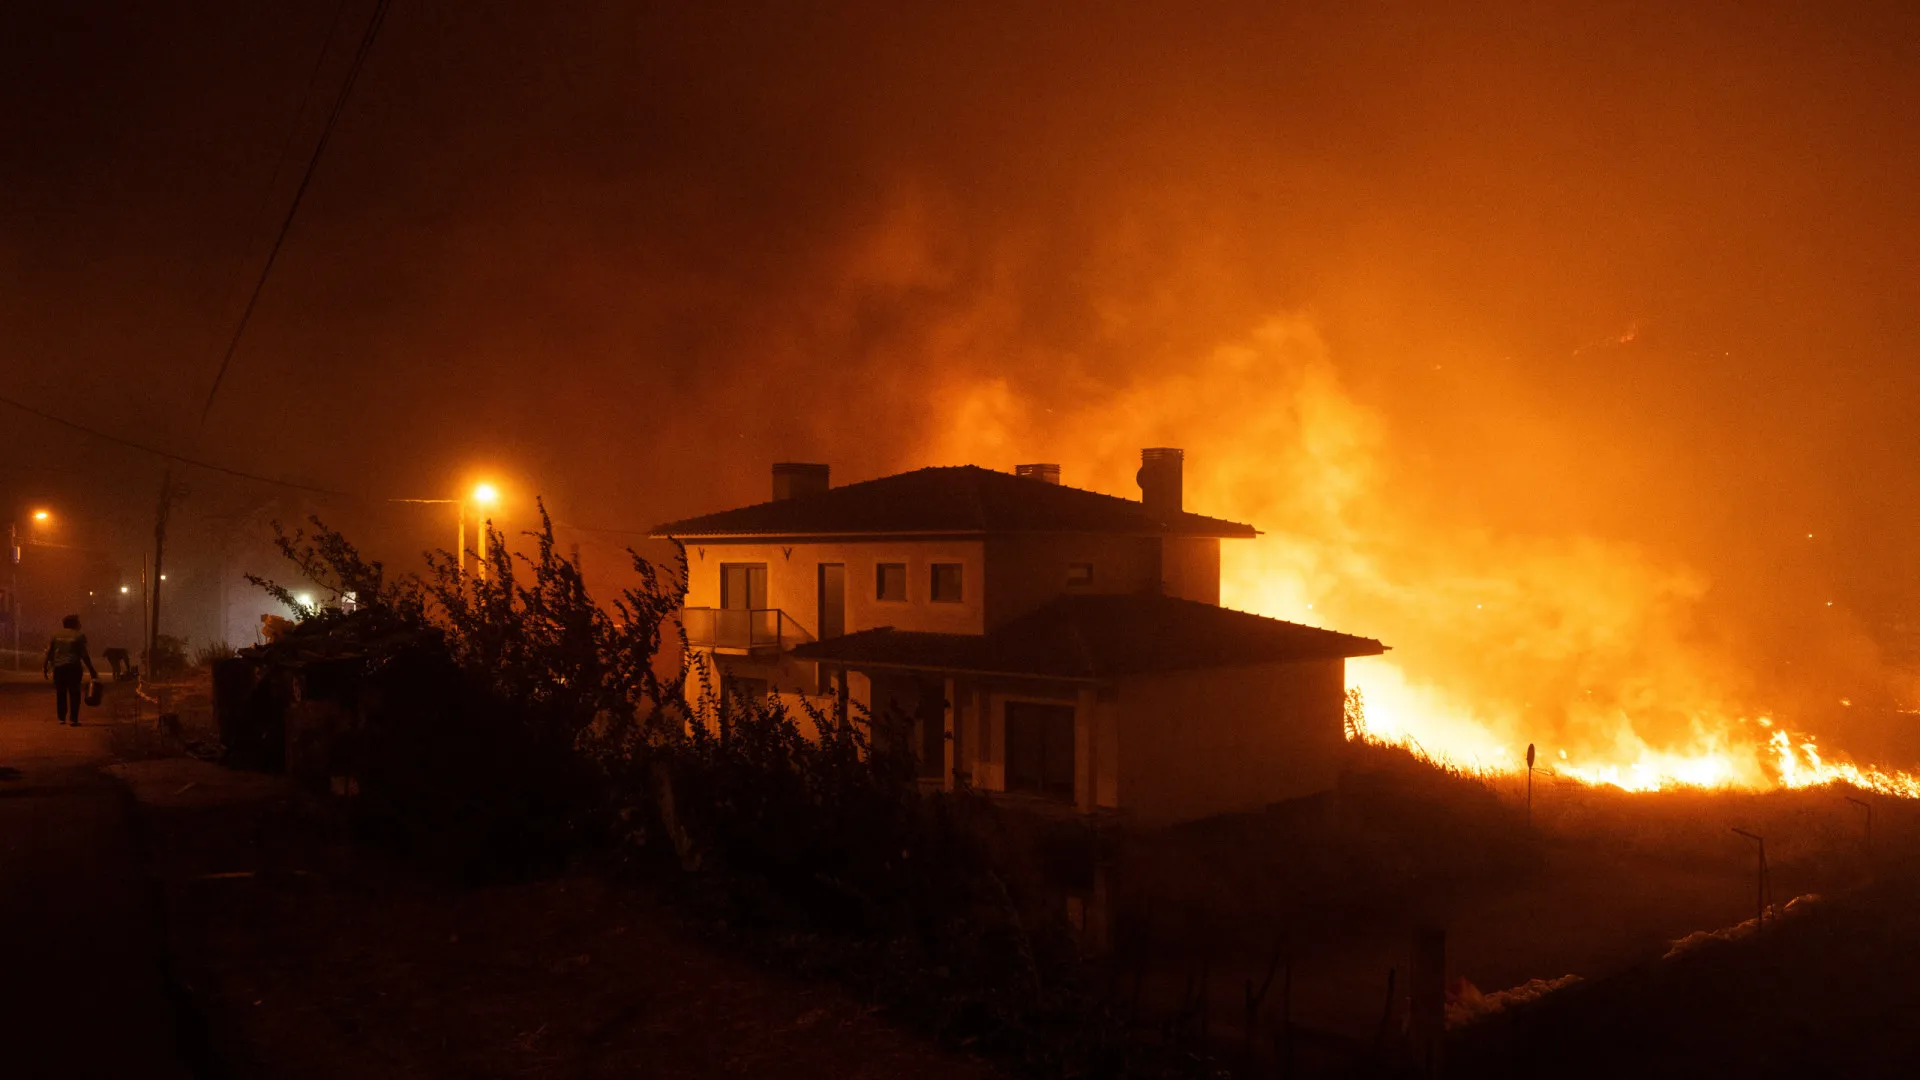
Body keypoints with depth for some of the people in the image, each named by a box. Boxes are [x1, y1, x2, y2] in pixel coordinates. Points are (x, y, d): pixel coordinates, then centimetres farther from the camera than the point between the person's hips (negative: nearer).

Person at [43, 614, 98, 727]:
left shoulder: (56, 634, 7)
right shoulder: (79, 636, -4)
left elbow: (49, 651, 5)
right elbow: (84, 655, -7)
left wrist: (45, 665, 14)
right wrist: (92, 671, -4)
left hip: (58, 667, 4)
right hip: (73, 666, -4)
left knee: (60, 693, 13)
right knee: (74, 693, 1)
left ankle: (61, 718, 15)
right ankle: (73, 719, -4)